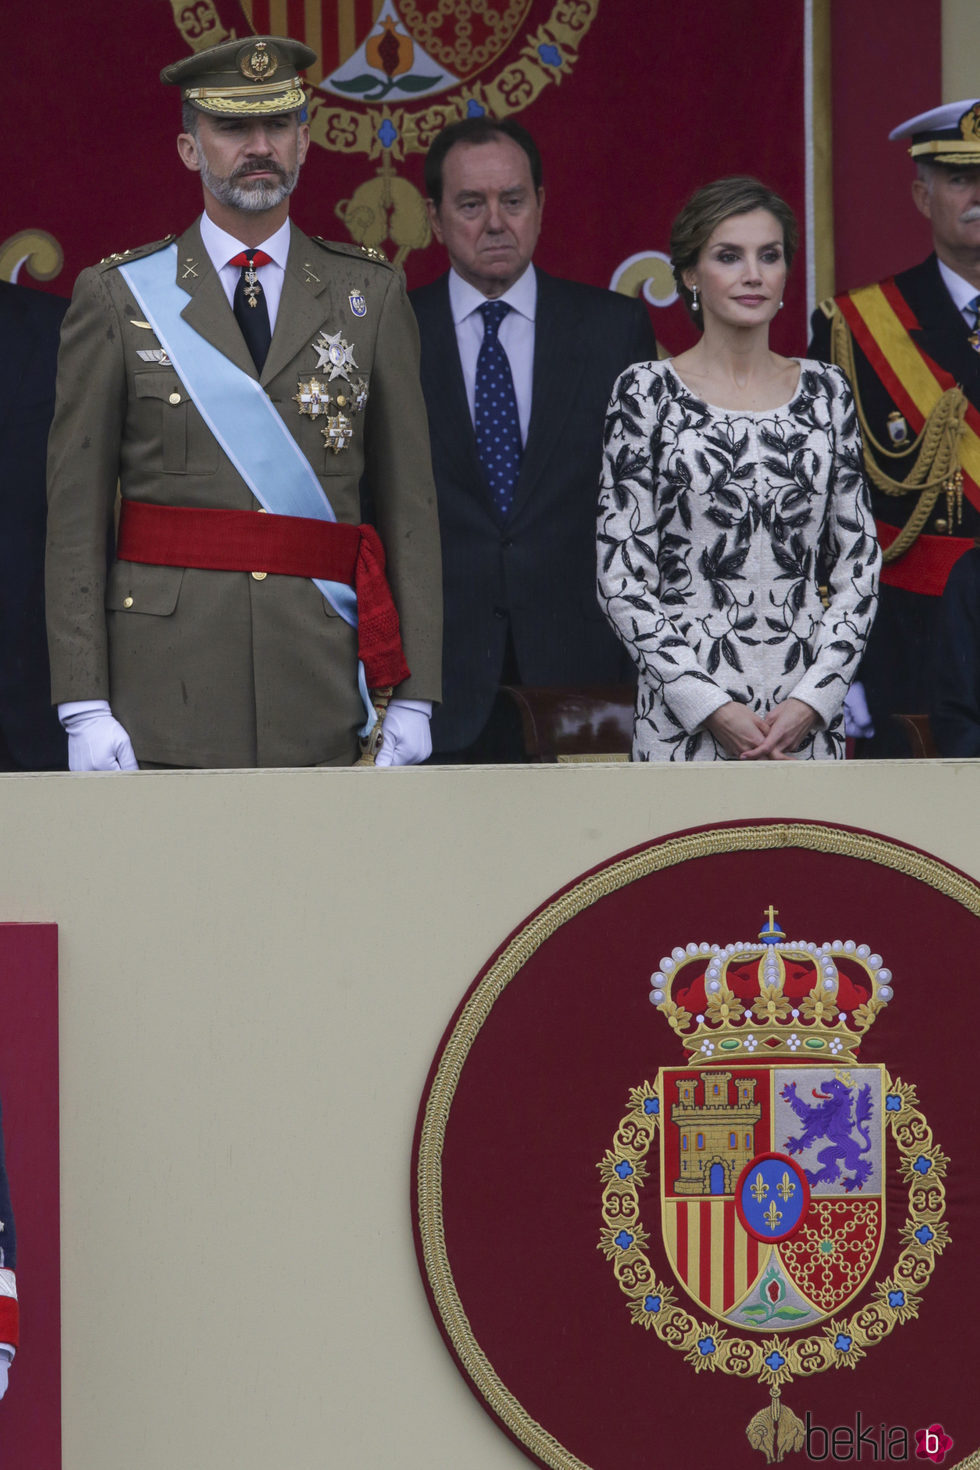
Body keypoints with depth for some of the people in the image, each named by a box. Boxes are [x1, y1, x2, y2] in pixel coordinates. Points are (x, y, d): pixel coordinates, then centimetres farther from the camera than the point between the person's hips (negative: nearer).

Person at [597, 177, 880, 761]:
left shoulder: (826, 391, 8)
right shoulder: (648, 392, -1)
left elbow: (860, 565, 8)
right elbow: (621, 579, -4)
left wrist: (814, 696, -5)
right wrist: (710, 706, -12)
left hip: (809, 717, 3)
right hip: (684, 719, -3)